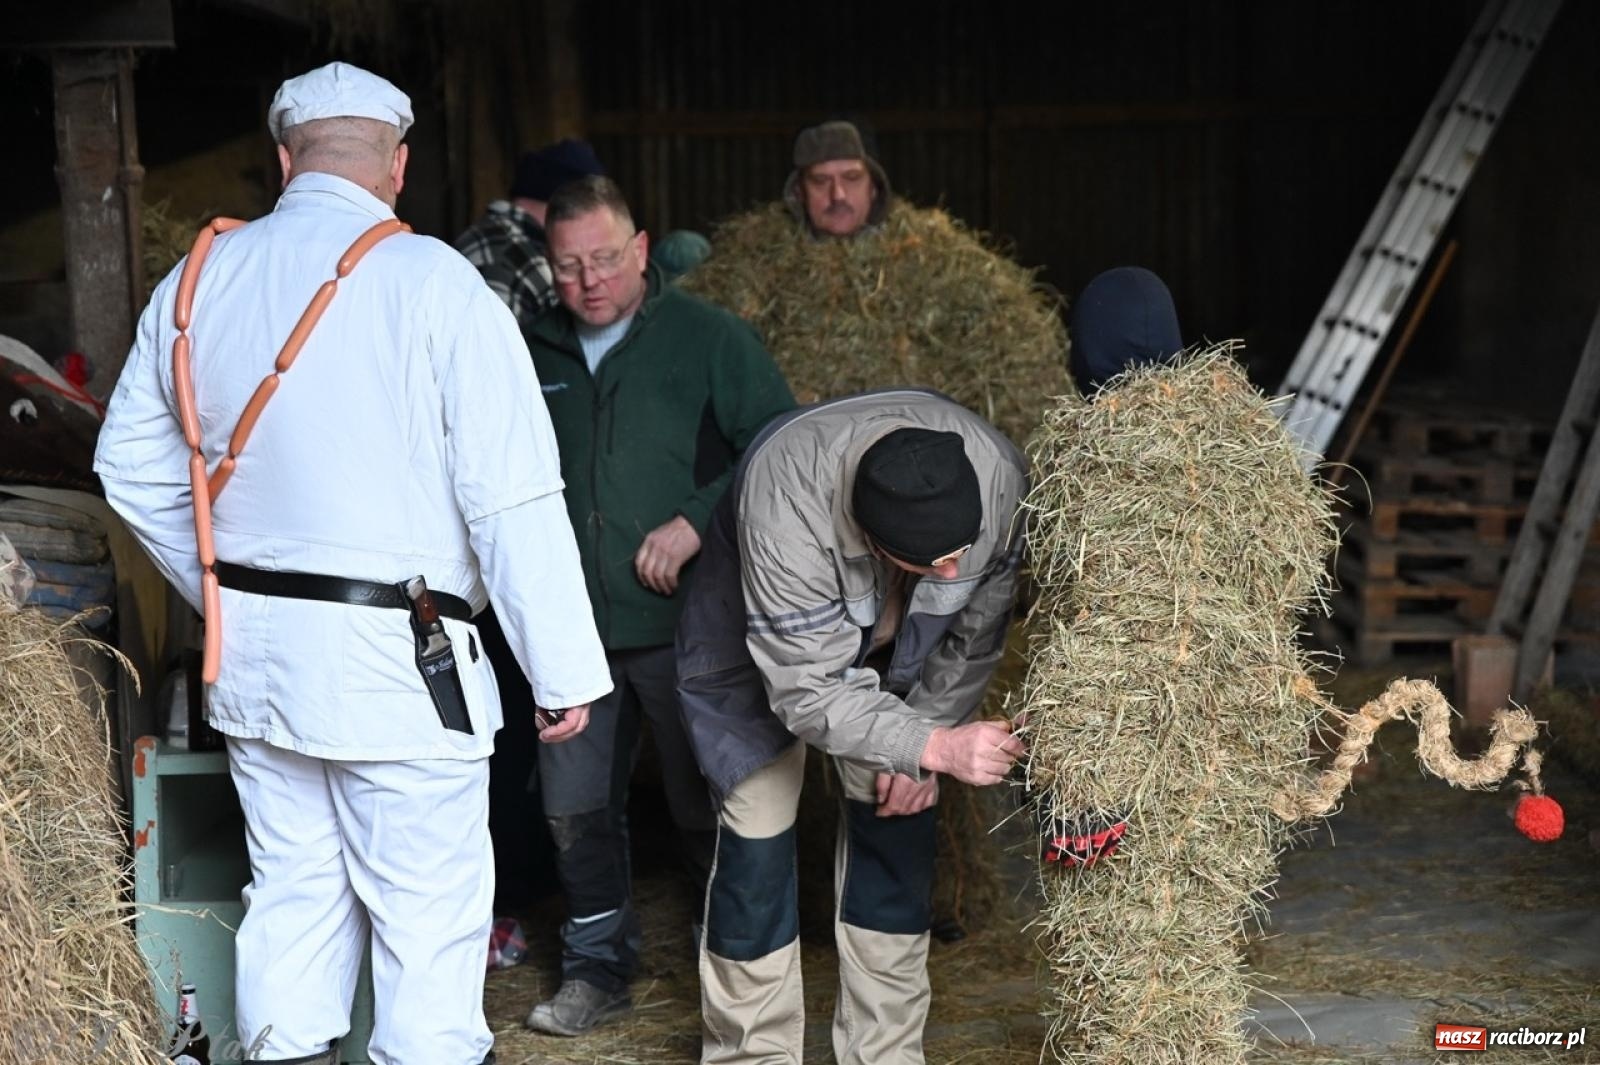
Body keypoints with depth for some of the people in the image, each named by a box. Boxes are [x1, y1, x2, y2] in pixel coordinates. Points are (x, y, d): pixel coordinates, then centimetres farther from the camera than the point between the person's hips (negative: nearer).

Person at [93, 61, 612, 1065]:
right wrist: (566, 670, -9)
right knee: (427, 915, 3)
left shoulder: (196, 283, 5)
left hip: (252, 651, 6)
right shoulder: (431, 282, -13)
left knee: (292, 893, 17)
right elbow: (514, 498, -15)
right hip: (395, 658, -6)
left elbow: (133, 469, 14)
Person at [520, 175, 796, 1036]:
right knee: (574, 807, 9)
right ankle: (597, 968, 26)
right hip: (579, 629, 5)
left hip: (685, 621, -4)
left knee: (704, 808, 5)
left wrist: (694, 523, -17)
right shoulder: (541, 354, 9)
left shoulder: (710, 339, -5)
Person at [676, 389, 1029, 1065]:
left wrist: (921, 744, -10)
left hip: (897, 656, 4)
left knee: (897, 834, 1)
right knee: (756, 849, -7)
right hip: (760, 654, -3)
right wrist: (934, 747, -46)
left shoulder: (1000, 479, -32)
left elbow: (975, 634, -13)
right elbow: (808, 692, -37)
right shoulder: (785, 506, -44)